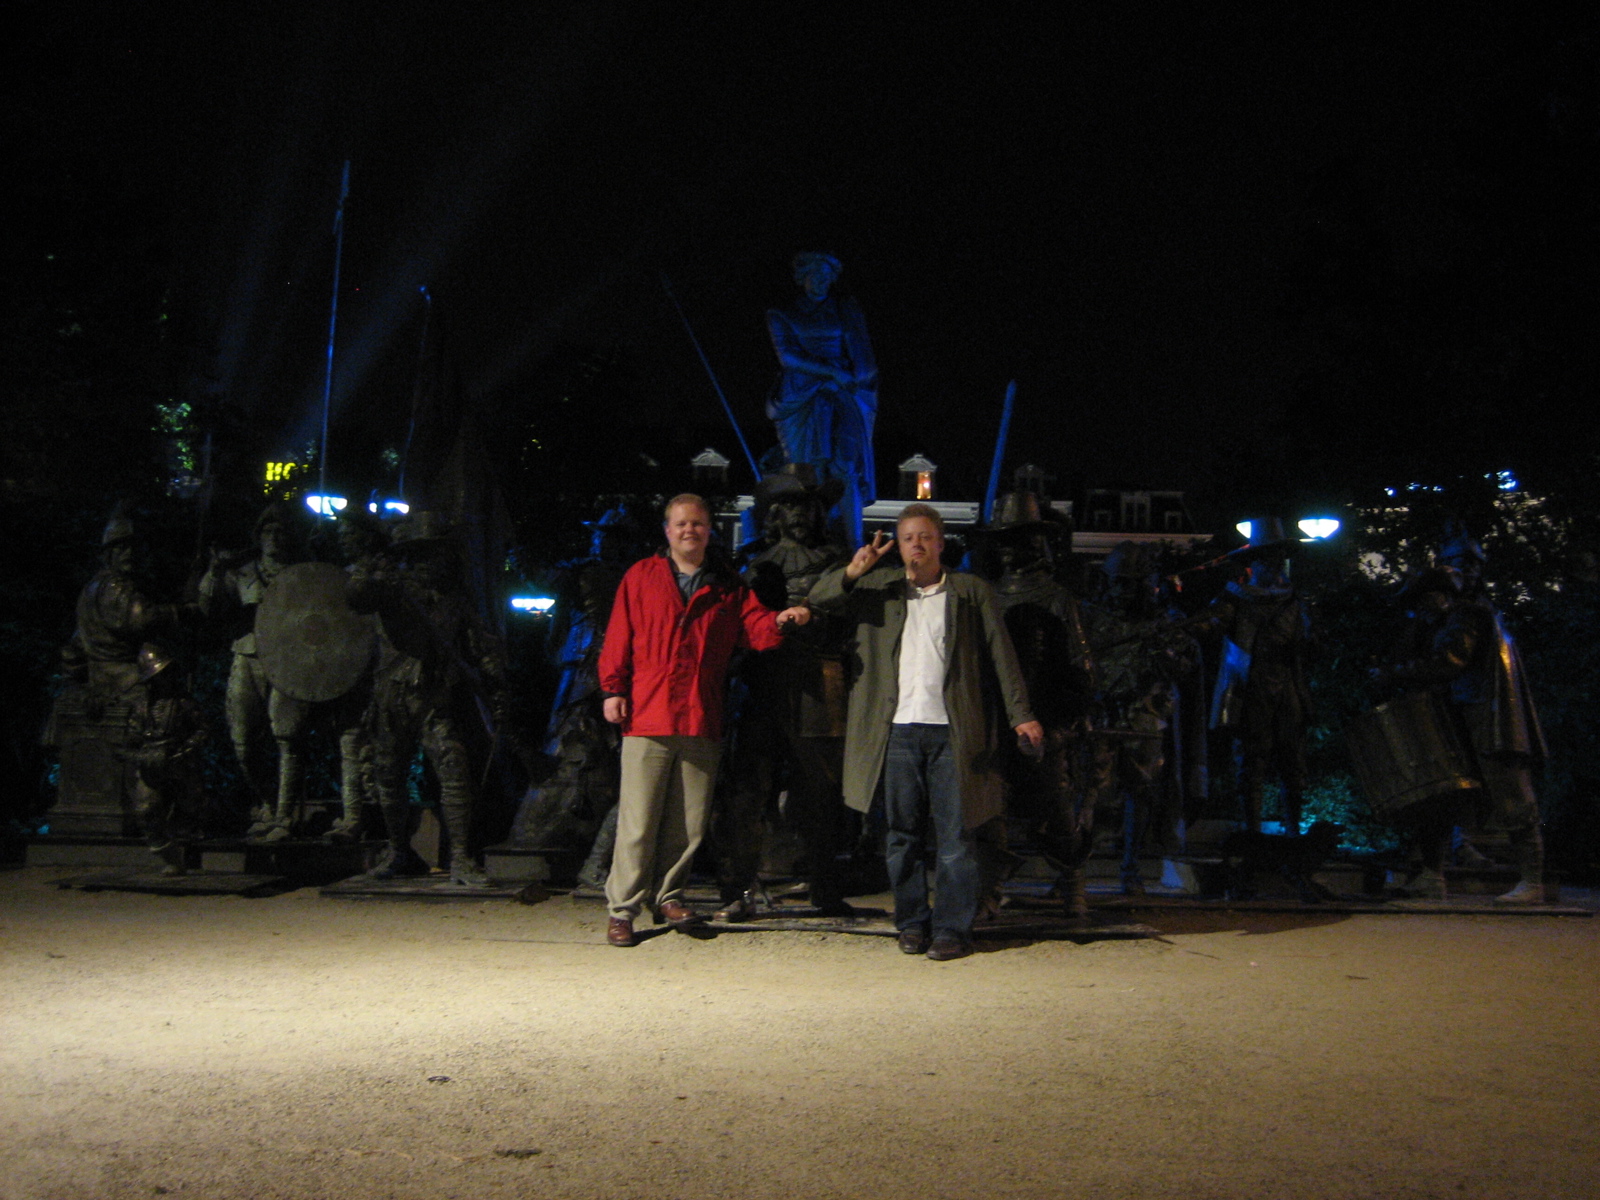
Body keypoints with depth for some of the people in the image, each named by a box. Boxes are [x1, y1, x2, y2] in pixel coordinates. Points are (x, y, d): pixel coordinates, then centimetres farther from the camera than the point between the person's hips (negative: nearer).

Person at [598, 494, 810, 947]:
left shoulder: (728, 586, 14)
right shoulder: (641, 577, 8)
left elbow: (754, 628, 4)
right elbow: (619, 638, 4)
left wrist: (779, 621, -16)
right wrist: (613, 689, -3)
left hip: (702, 721, 3)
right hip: (647, 717, -2)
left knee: (689, 823, 9)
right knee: (638, 821, -2)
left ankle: (668, 895, 25)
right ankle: (622, 909, 7)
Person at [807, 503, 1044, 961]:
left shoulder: (973, 592, 9)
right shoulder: (880, 588, 15)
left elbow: (1001, 657, 7)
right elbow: (816, 601, 13)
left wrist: (1021, 715, -1)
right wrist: (852, 572, -4)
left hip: (953, 731, -2)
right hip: (898, 731, 2)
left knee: (956, 836, -1)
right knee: (902, 835, 7)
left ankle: (952, 928, 9)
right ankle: (912, 923, 19)